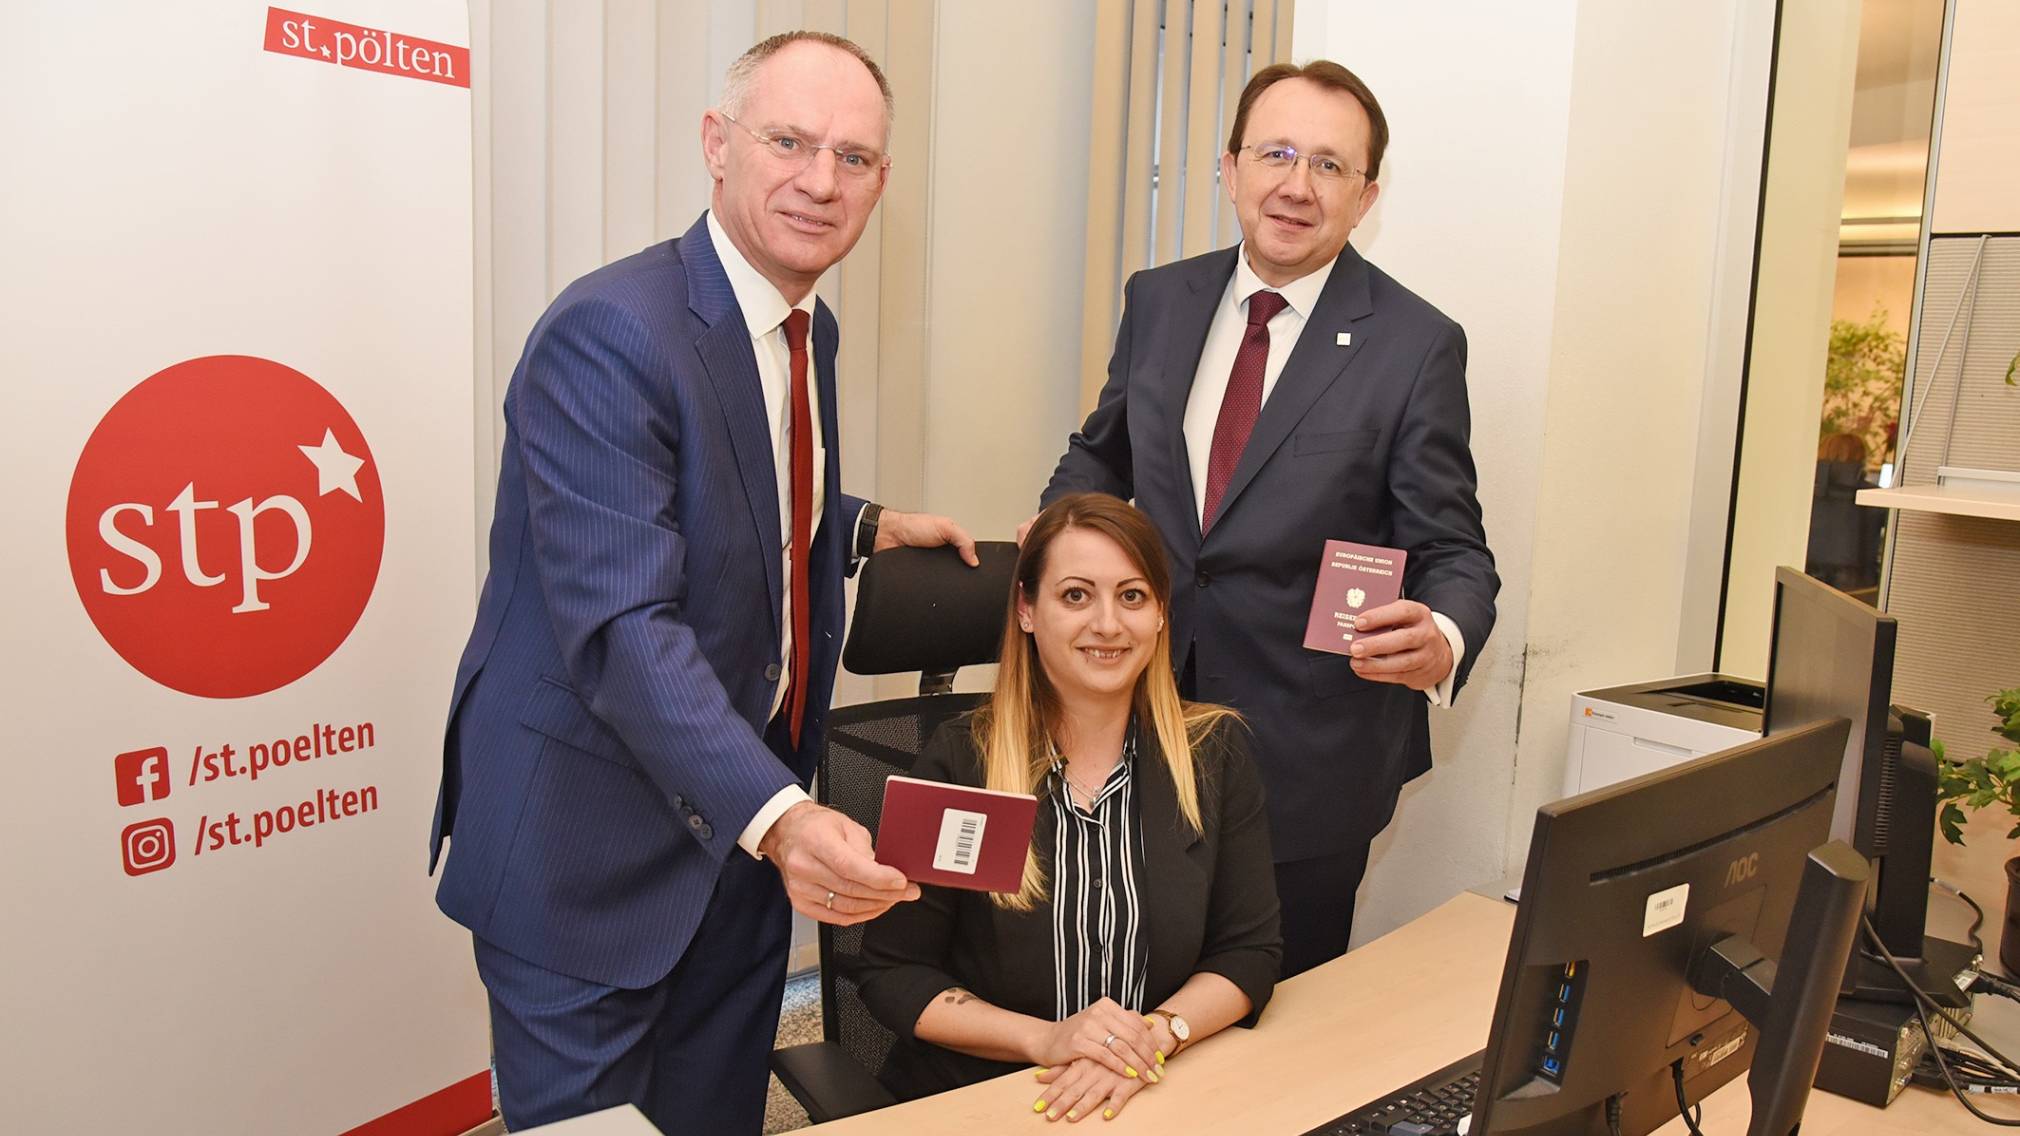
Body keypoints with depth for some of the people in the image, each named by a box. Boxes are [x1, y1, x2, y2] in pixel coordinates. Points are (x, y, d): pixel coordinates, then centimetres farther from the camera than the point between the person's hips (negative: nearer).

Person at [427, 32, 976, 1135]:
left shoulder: (809, 329, 5)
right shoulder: (607, 334, -23)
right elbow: (621, 625, -32)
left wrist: (872, 527, 6)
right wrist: (777, 817, -42)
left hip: (743, 815, 8)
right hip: (593, 847, -8)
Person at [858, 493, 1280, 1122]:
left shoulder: (1215, 751, 2)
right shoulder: (956, 763, -6)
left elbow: (1249, 951, 4)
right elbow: (891, 973, -3)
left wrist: (1154, 1035, -14)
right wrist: (1043, 1039, -16)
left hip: (1152, 1094, 2)